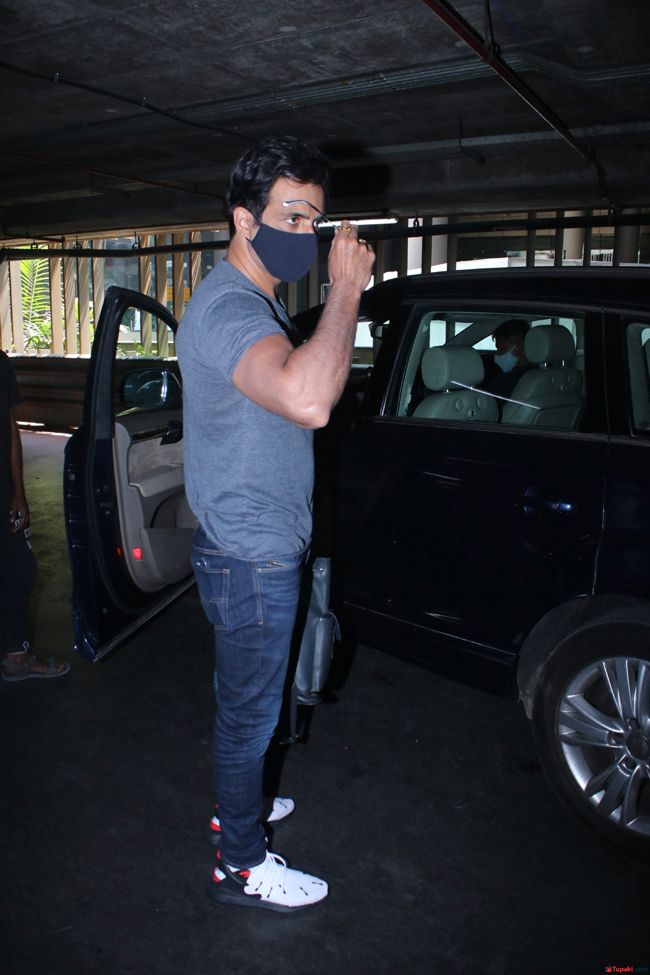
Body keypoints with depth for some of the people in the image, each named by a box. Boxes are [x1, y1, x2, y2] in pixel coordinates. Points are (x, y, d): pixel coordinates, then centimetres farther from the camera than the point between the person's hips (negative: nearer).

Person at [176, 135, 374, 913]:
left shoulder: (259, 300, 13)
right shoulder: (226, 307, -23)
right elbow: (309, 401, -43)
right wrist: (346, 290, -32)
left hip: (263, 548, 10)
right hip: (249, 559, -10)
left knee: (248, 701, 25)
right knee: (250, 710, 7)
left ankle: (238, 804, 47)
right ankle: (242, 865, 28)